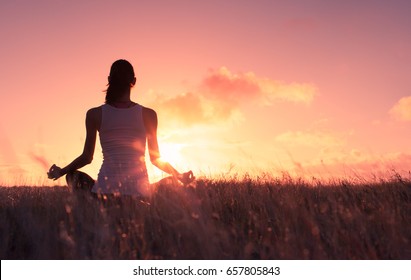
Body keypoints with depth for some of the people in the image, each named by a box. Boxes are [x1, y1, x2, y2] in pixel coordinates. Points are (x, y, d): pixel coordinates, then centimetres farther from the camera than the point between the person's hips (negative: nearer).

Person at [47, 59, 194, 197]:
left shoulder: (94, 114, 0)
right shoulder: (148, 114, -1)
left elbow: (87, 157, 6)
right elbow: (155, 159, 4)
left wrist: (62, 171, 22)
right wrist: (179, 176, 17)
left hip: (106, 188, 0)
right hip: (138, 189, 1)